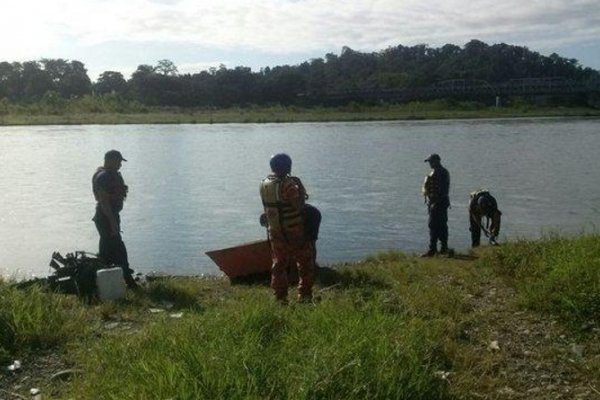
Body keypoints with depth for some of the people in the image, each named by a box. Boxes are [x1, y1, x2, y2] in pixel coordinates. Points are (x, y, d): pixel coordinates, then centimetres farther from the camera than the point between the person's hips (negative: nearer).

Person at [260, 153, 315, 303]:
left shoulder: (264, 184, 2)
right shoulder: (287, 184, -21)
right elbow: (299, 206, -21)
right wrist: (300, 188, -10)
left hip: (274, 230, 7)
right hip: (293, 231, -6)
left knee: (279, 264, 13)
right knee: (305, 262, 8)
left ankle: (280, 297, 15)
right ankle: (304, 295, 9)